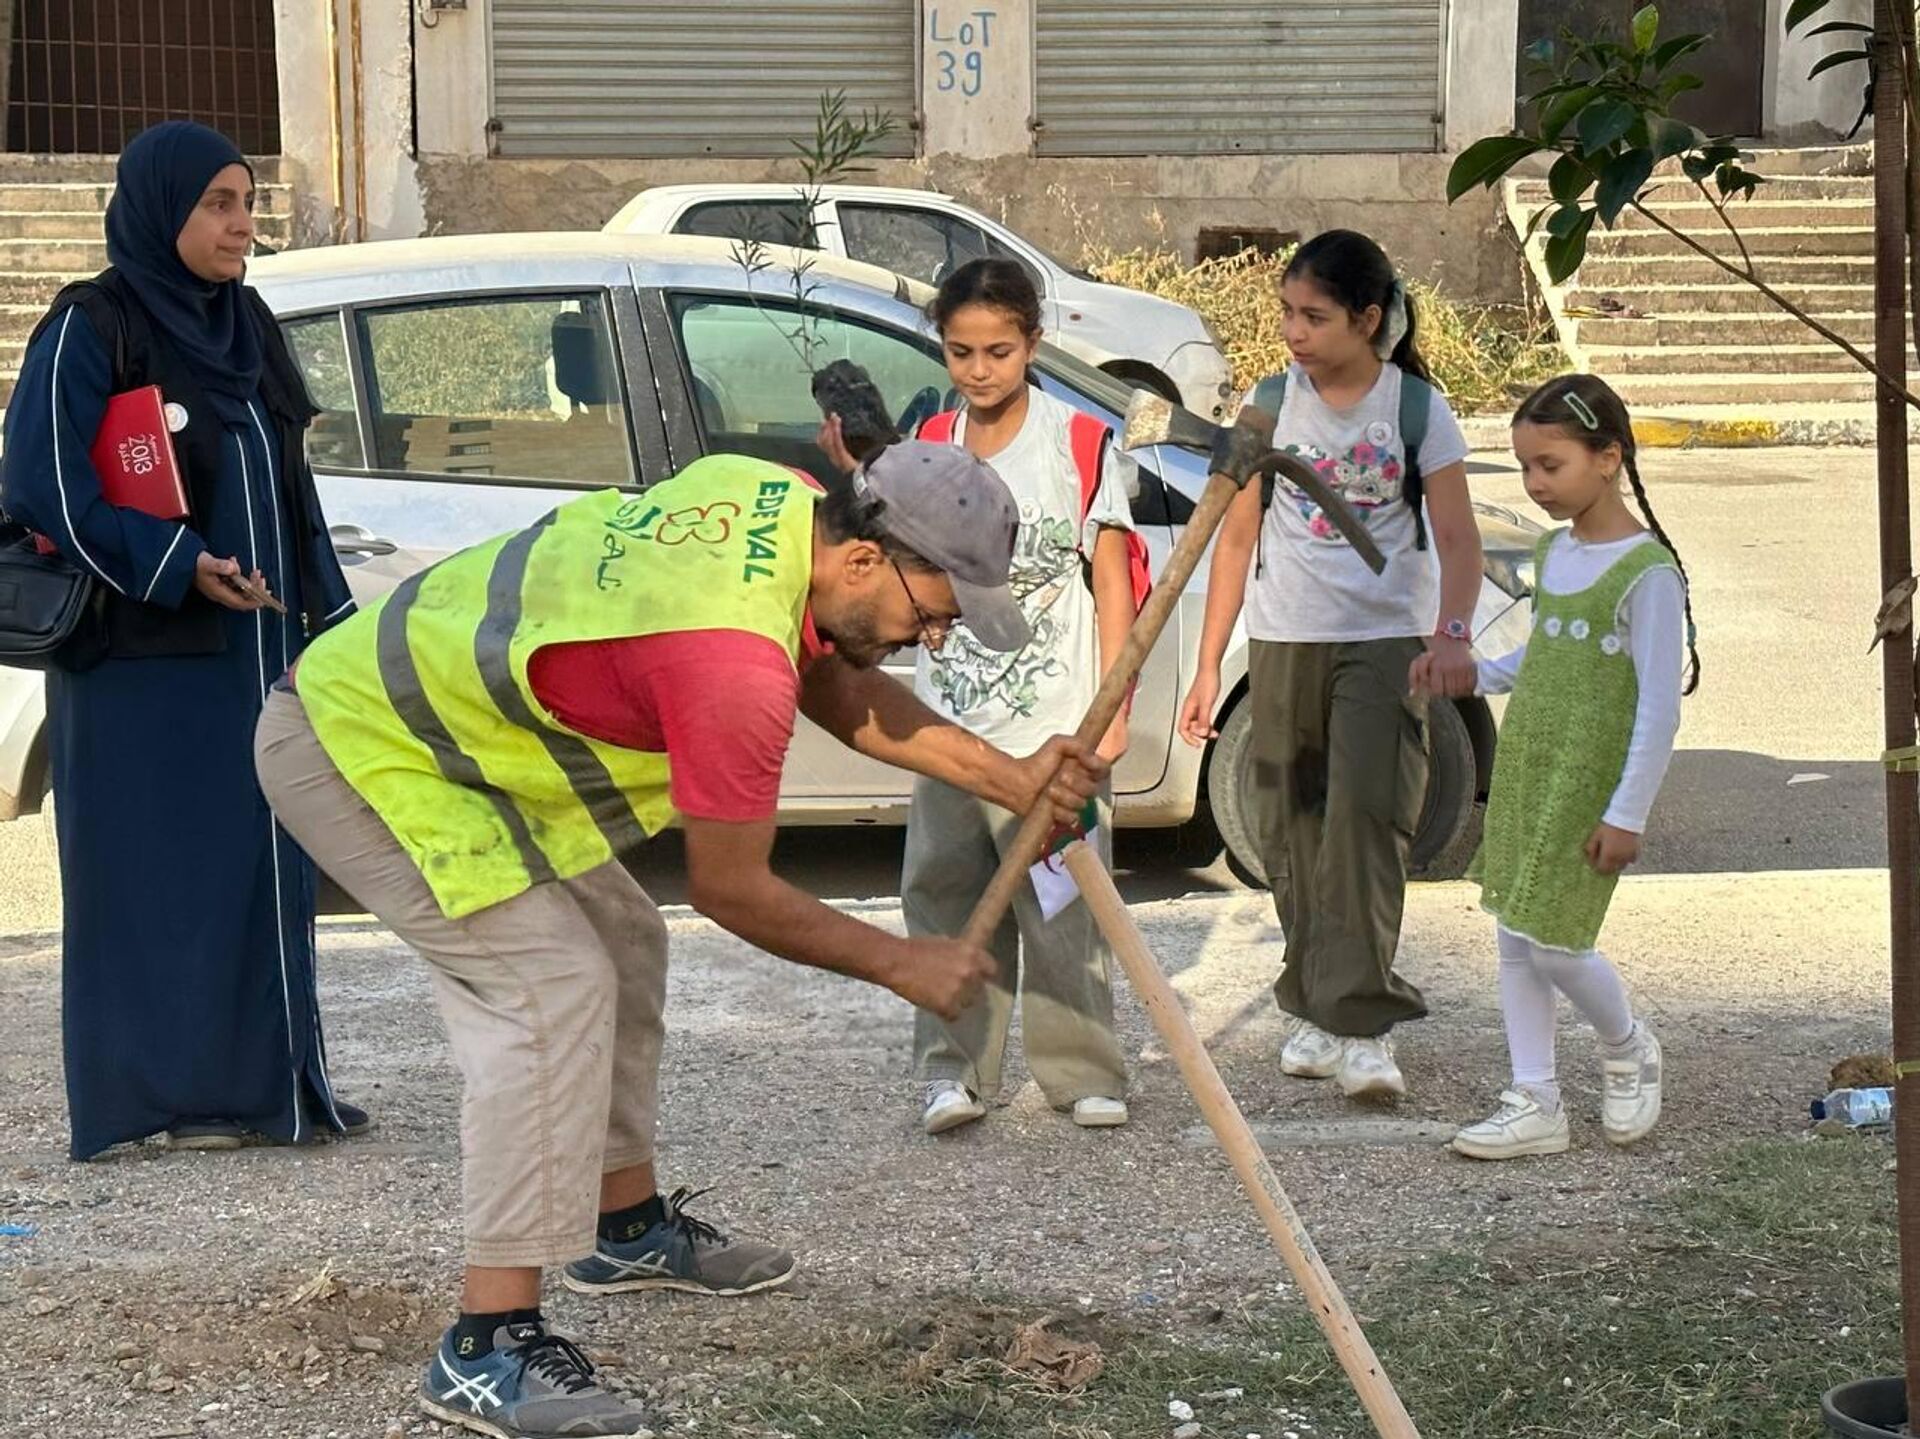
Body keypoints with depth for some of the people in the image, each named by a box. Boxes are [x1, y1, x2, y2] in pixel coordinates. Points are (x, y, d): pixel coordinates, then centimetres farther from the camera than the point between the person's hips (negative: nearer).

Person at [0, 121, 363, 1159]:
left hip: (256, 650, 7)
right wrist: (176, 566, -20)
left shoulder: (243, 327, 13)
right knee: (156, 872, -1)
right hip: (144, 658, -7)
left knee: (264, 868, 8)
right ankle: (166, 1095, 6)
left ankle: (270, 1082, 16)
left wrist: (330, 620, 14)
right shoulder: (90, 330, -9)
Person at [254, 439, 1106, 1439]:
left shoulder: (774, 498, -6)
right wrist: (899, 965, -8)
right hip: (354, 753, -10)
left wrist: (1011, 780, 4)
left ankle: (628, 1226, 34)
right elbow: (730, 890, -20)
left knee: (620, 945, 18)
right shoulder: (735, 662, -32)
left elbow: (838, 689, 10)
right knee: (552, 986, -19)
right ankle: (487, 1352, -21)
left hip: (419, 703, 10)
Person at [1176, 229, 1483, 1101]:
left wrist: (1452, 633, -24)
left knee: (1366, 815, -17)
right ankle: (1318, 1013, 18)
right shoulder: (1270, 406, 5)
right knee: (1292, 831, 6)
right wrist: (1208, 665, 6)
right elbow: (1237, 537, 9)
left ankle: (1363, 1025, -19)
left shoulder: (1416, 408, -2)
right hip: (1284, 643, 3)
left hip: (1385, 644, -3)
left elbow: (1457, 538, -5)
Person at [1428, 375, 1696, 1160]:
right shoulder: (1552, 553, 9)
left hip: (1589, 782, -8)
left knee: (1552, 941, -6)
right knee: (1515, 939, 7)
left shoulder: (1646, 572, -16)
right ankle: (1534, 1103, 15)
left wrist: (1627, 814, -18)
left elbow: (1660, 705, -16)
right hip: (1523, 771, 8)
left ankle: (1628, 1050, 22)